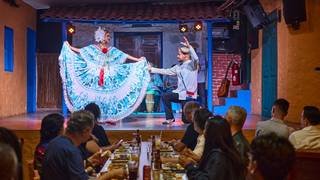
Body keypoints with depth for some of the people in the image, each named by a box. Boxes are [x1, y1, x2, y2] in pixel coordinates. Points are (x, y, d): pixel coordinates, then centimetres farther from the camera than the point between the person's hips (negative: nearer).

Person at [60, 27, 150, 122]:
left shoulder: (112, 49, 7)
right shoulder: (93, 48, 2)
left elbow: (125, 56, 5)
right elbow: (80, 51, 5)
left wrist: (138, 60, 1)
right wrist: (69, 47, -1)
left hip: (108, 77, 2)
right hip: (96, 76, -2)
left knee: (108, 96, 0)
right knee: (96, 96, -2)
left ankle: (108, 117, 6)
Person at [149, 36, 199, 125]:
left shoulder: (192, 64, -8)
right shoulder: (179, 66, 12)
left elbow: (196, 59, -30)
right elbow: (167, 71, 14)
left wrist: (189, 47, -39)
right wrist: (152, 69, 14)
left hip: (189, 95, -7)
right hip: (180, 93, 7)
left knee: (186, 119, -7)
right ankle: (170, 118, 6)